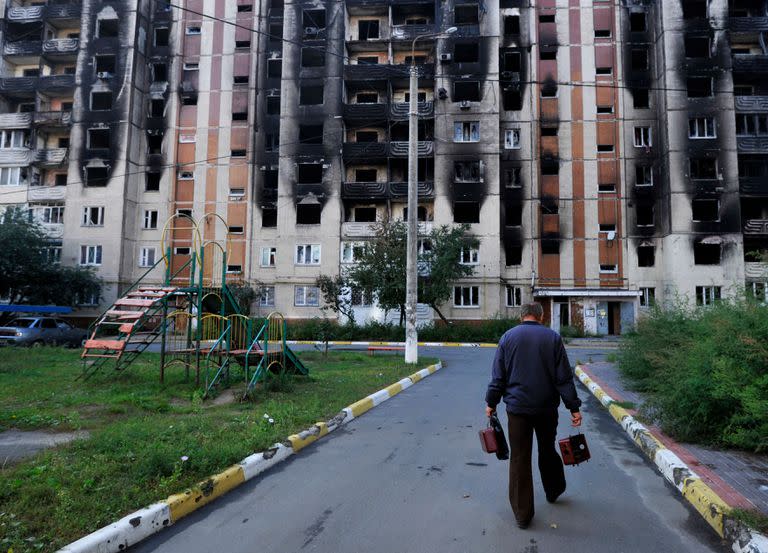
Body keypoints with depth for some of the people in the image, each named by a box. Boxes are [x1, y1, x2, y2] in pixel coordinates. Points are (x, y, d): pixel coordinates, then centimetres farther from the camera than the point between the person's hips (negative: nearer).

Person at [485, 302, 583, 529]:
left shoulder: (508, 336, -1)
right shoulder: (553, 337, -3)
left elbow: (498, 376, 0)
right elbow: (564, 377, -5)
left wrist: (491, 403, 10)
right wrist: (574, 407, 0)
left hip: (517, 408, -1)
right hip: (547, 408, 1)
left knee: (519, 459, 4)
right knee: (548, 450, 23)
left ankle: (522, 514, 8)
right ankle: (553, 491, 43)